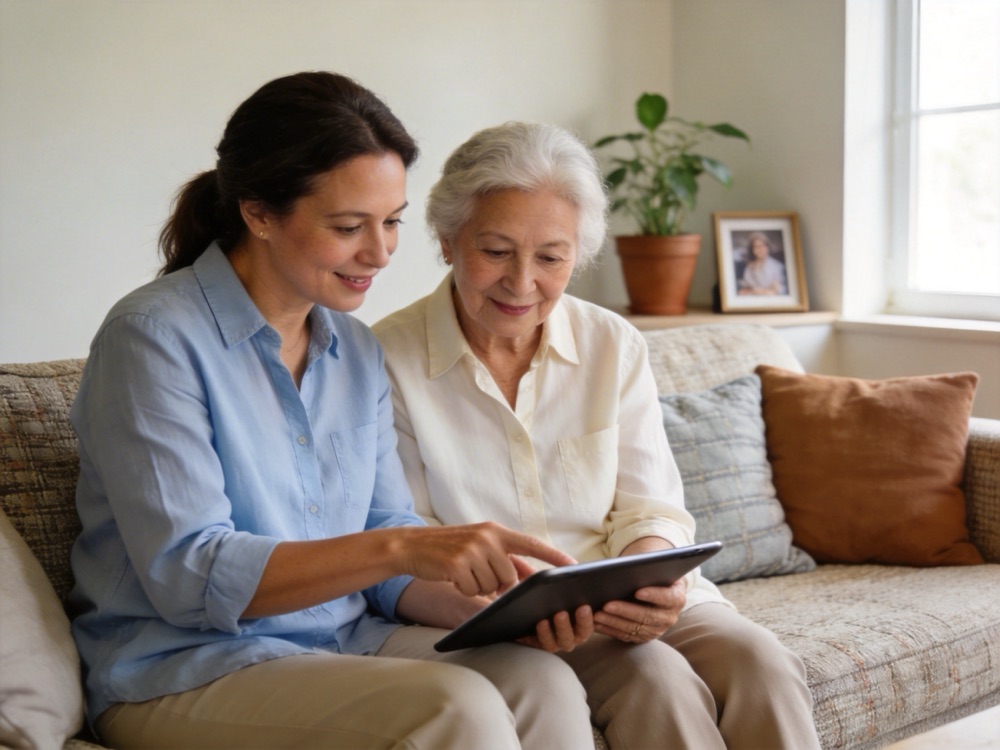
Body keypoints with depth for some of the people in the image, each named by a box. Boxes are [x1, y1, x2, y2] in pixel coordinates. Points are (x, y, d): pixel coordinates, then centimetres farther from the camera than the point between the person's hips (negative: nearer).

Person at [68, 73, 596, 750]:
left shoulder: (359, 351, 10)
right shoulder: (153, 337, -12)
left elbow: (389, 547, 9)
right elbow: (187, 574, -19)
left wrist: (484, 604, -12)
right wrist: (399, 547, -29)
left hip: (348, 641, 6)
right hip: (185, 670, -6)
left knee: (544, 682, -20)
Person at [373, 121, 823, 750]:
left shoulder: (616, 347, 5)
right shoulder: (387, 360, -7)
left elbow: (647, 507, 2)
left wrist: (652, 578, -22)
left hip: (622, 601, 4)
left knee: (764, 665, -22)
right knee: (656, 679, -29)